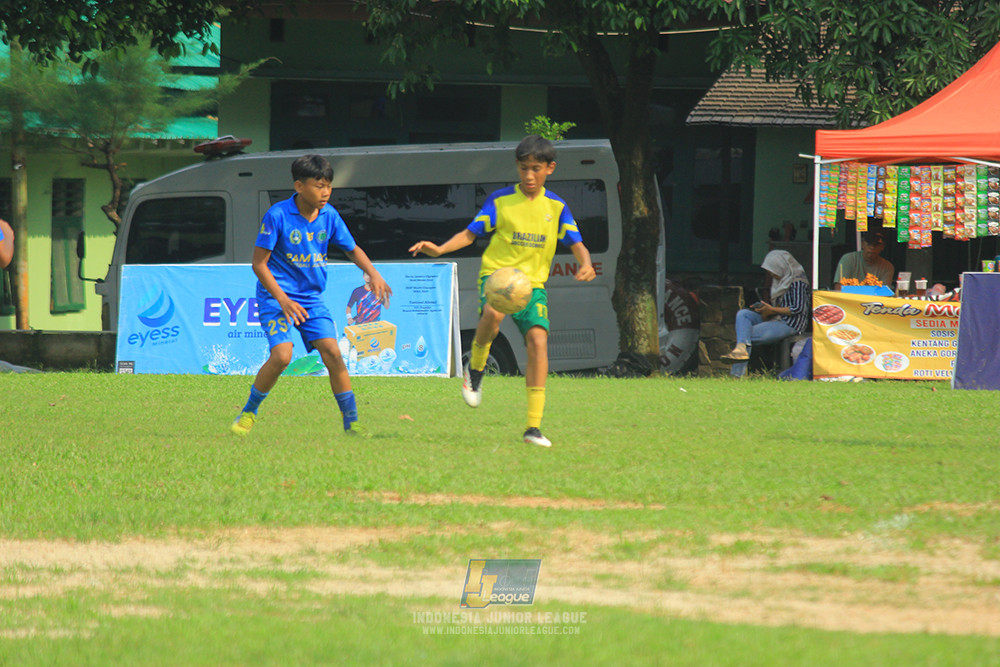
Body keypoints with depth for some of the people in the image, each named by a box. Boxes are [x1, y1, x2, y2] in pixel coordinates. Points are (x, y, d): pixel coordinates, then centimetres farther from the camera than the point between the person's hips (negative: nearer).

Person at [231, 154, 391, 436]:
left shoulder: (329, 215, -1)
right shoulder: (278, 215, -15)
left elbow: (352, 250, 15)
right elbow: (259, 263, -12)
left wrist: (373, 274, -4)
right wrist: (282, 299, -21)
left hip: (311, 298, 4)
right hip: (276, 296, -4)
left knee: (332, 353, -9)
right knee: (281, 355, -21)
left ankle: (352, 423, 0)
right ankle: (248, 413, 0)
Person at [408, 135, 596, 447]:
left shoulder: (556, 207, 8)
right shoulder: (500, 201, 3)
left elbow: (576, 244, 4)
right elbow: (471, 233, 4)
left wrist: (585, 264, -19)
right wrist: (440, 249, -12)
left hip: (533, 282, 2)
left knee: (538, 340, -16)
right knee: (493, 312, -37)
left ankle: (534, 426, -12)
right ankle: (475, 368, -5)